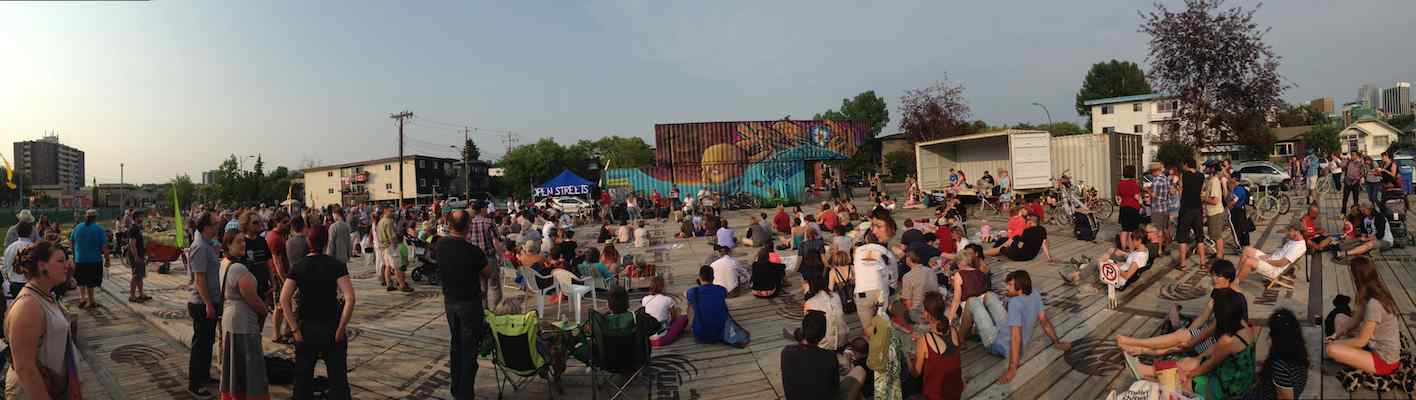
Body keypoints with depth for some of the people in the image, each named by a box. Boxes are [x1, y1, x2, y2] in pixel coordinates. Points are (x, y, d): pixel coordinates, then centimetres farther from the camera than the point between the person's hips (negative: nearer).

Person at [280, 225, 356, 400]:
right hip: (331, 328, -2)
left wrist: (295, 330, -6)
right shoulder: (336, 265, -10)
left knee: (303, 377, 18)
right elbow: (350, 299, -19)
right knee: (338, 378, 7)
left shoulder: (297, 267, -2)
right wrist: (341, 330, -12)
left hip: (306, 328, 2)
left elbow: (284, 300, -9)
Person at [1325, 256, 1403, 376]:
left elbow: (1361, 341, -23)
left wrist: (1334, 343, -8)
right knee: (1340, 318, 10)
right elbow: (1355, 319, 12)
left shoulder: (1374, 304, -31)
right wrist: (1336, 335, 3)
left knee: (1331, 349, -23)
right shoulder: (1371, 295, -3)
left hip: (1384, 361, -9)